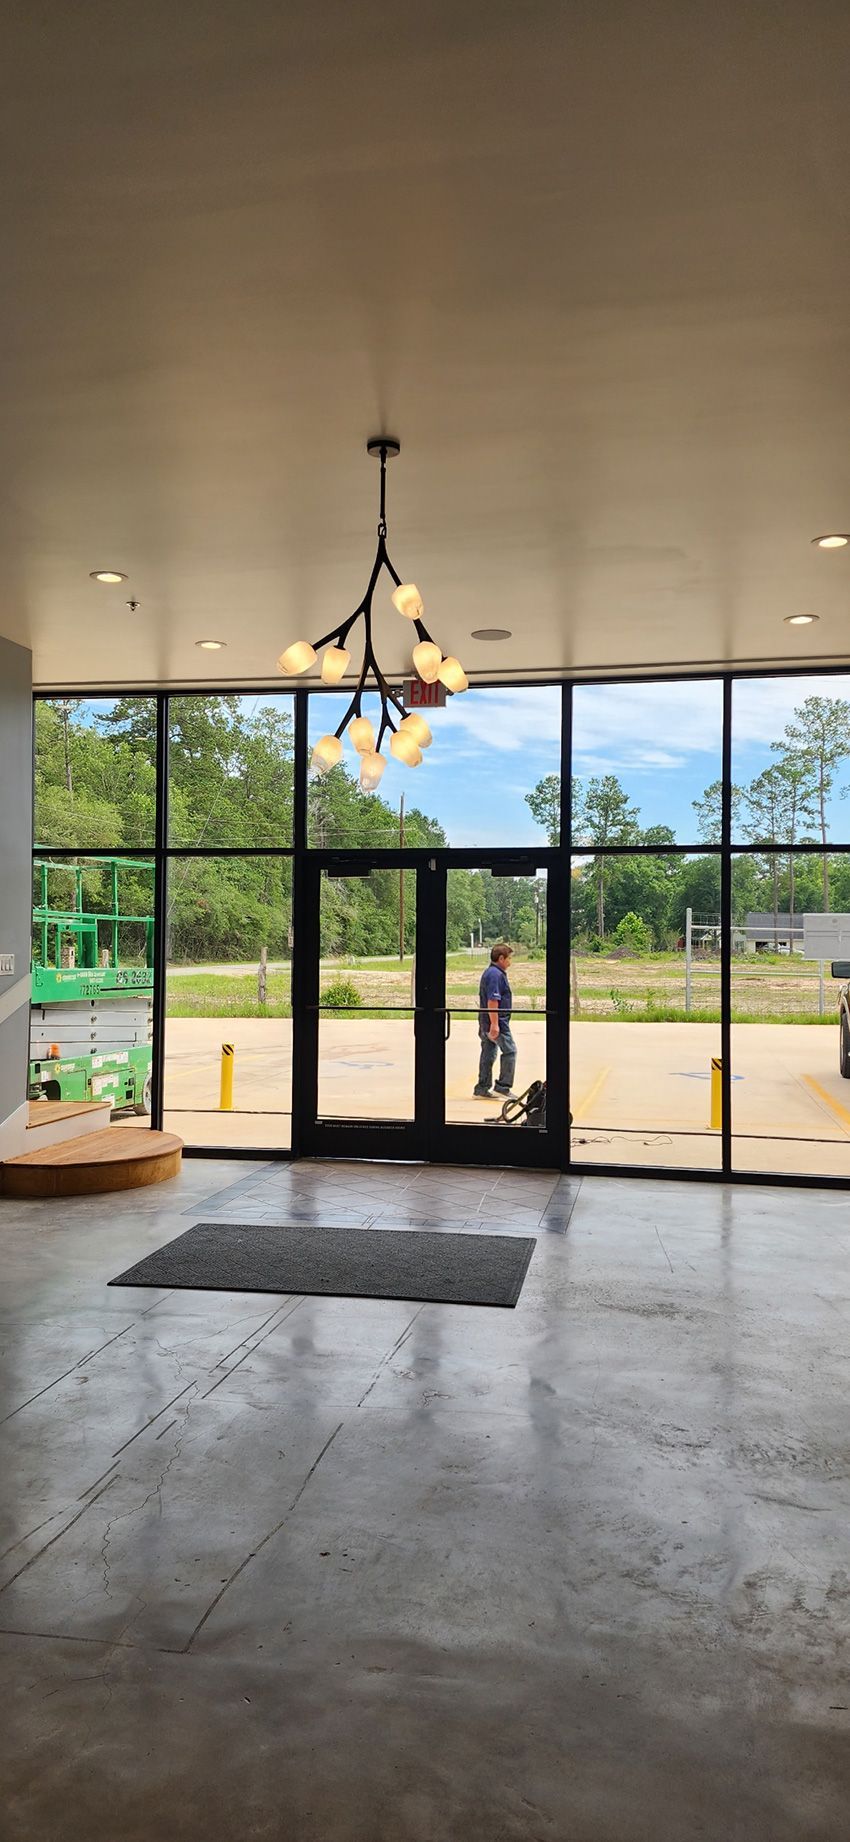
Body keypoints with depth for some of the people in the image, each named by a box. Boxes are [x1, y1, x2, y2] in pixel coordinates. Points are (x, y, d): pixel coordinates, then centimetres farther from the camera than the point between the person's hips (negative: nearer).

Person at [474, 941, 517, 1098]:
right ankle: (503, 1087, -3)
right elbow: (492, 1001, -23)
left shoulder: (489, 972, 17)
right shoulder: (496, 974, -16)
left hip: (486, 1022, 10)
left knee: (488, 1054, 11)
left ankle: (482, 1089, 14)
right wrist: (494, 1024, -25)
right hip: (496, 1022, -10)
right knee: (510, 1051, -4)